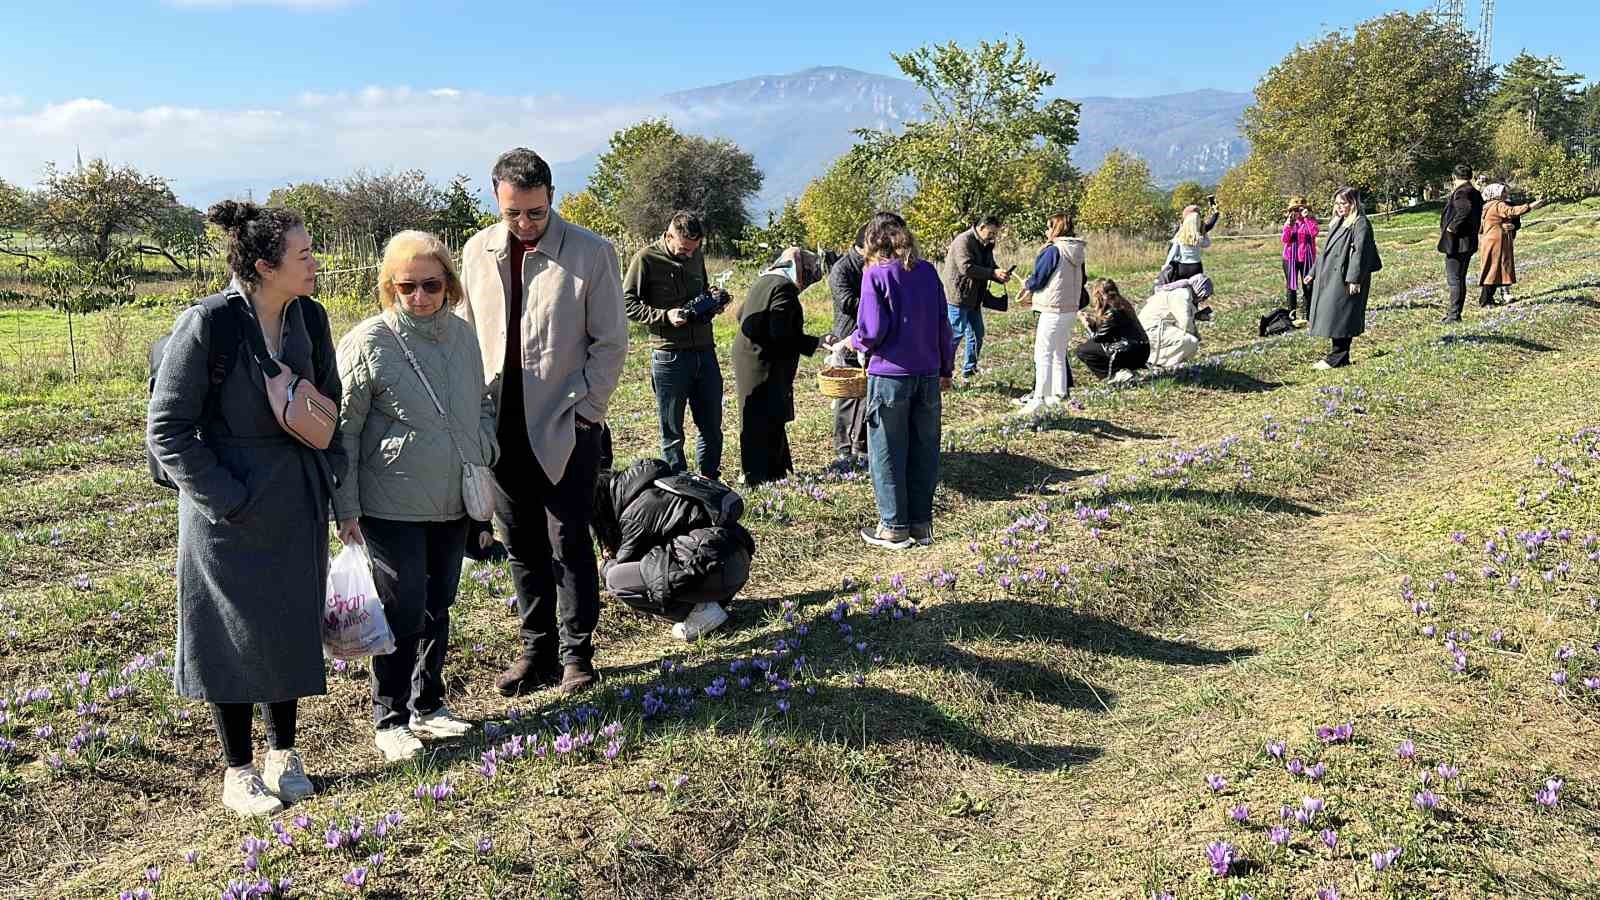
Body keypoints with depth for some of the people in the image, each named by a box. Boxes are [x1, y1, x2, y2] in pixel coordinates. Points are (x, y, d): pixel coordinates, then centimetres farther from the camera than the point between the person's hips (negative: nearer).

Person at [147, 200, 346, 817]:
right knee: (234, 632, 7)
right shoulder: (207, 325, -18)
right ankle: (238, 770, 24)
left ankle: (283, 752, 31)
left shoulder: (309, 316, -2)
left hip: (298, 505, 5)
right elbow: (167, 431, -13)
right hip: (229, 509, -5)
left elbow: (330, 404, 10)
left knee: (293, 624, 13)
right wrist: (229, 501, -16)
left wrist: (335, 479, 3)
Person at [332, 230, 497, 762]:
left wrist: (483, 455, 4)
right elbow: (344, 432, -9)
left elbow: (483, 404, 18)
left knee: (439, 606, 16)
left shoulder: (462, 334, 4)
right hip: (393, 506, -5)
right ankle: (390, 719, 18)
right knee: (403, 612, -1)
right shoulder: (367, 343, -12)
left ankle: (428, 704, 32)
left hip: (453, 502, 6)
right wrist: (346, 509, -10)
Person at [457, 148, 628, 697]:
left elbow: (610, 343, -4)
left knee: (568, 543, 0)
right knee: (521, 545, 11)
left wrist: (583, 409, -9)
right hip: (502, 426, 4)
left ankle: (576, 653, 16)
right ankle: (537, 649, 24)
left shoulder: (592, 253, -7)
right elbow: (465, 333, 13)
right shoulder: (477, 251, 5)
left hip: (565, 426, -4)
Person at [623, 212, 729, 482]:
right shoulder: (646, 259, -6)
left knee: (712, 426, 11)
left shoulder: (697, 256, 11)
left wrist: (713, 298, 4)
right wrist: (664, 316, -19)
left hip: (705, 351, 5)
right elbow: (627, 303, -7)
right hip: (669, 355, -5)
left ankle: (709, 481, 25)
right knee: (672, 431, 5)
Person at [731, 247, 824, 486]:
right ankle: (760, 477, 2)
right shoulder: (784, 288, -16)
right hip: (765, 364, -10)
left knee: (772, 418, 17)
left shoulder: (764, 281, 14)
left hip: (747, 356, 10)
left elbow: (741, 315, 22)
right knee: (766, 421, -4)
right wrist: (817, 342, -19)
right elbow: (782, 334, -23)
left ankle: (777, 470, 25)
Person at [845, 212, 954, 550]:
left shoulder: (876, 274, -9)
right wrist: (946, 368, 19)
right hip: (928, 375, 5)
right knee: (924, 450, 11)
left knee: (888, 453, 6)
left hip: (890, 375, -4)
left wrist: (854, 341, 7)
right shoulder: (928, 271, 5)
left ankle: (895, 528, 12)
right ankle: (921, 524, 18)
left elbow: (873, 331, -14)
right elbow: (944, 325, 8)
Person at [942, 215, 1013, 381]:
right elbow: (966, 267, -27)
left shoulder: (986, 245, 13)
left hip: (974, 298, 9)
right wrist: (993, 273, -27)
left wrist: (1001, 276, -7)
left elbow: (991, 266, 16)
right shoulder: (963, 241, -17)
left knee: (977, 334, 13)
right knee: (955, 334, -5)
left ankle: (969, 369, 25)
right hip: (958, 297, -9)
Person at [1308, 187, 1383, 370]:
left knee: (1340, 317, -7)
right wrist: (1314, 272, 21)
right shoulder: (1337, 222, 17)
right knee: (1332, 318, 10)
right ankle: (1339, 356, 17)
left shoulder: (1360, 224, -11)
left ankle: (1337, 358, -2)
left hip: (1345, 280, -9)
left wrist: (1354, 279, -24)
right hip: (1330, 278, 9)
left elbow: (1359, 251, -18)